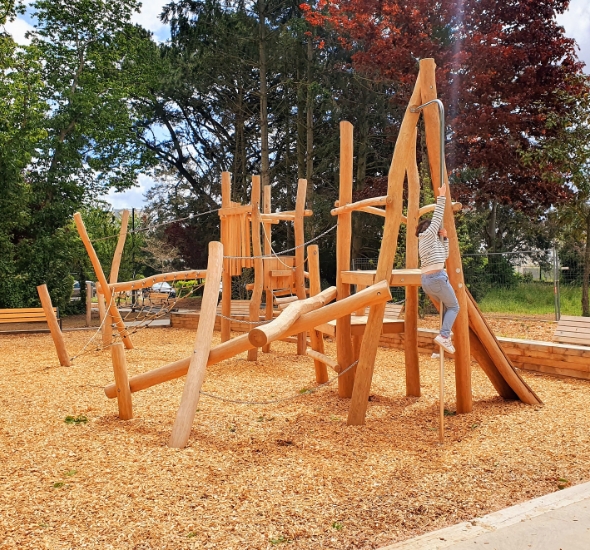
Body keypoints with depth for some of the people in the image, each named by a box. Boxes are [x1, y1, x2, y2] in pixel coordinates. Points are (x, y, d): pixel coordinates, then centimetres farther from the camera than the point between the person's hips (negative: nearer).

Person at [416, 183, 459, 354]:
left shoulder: (427, 241, 24)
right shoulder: (428, 234, 1)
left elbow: (444, 255, 27)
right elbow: (437, 215, -2)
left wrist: (444, 238, 21)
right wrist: (442, 197, 3)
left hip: (426, 280, 9)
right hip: (437, 277, -9)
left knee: (446, 306, 20)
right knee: (454, 307, 0)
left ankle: (445, 336, 14)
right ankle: (444, 335, -15)